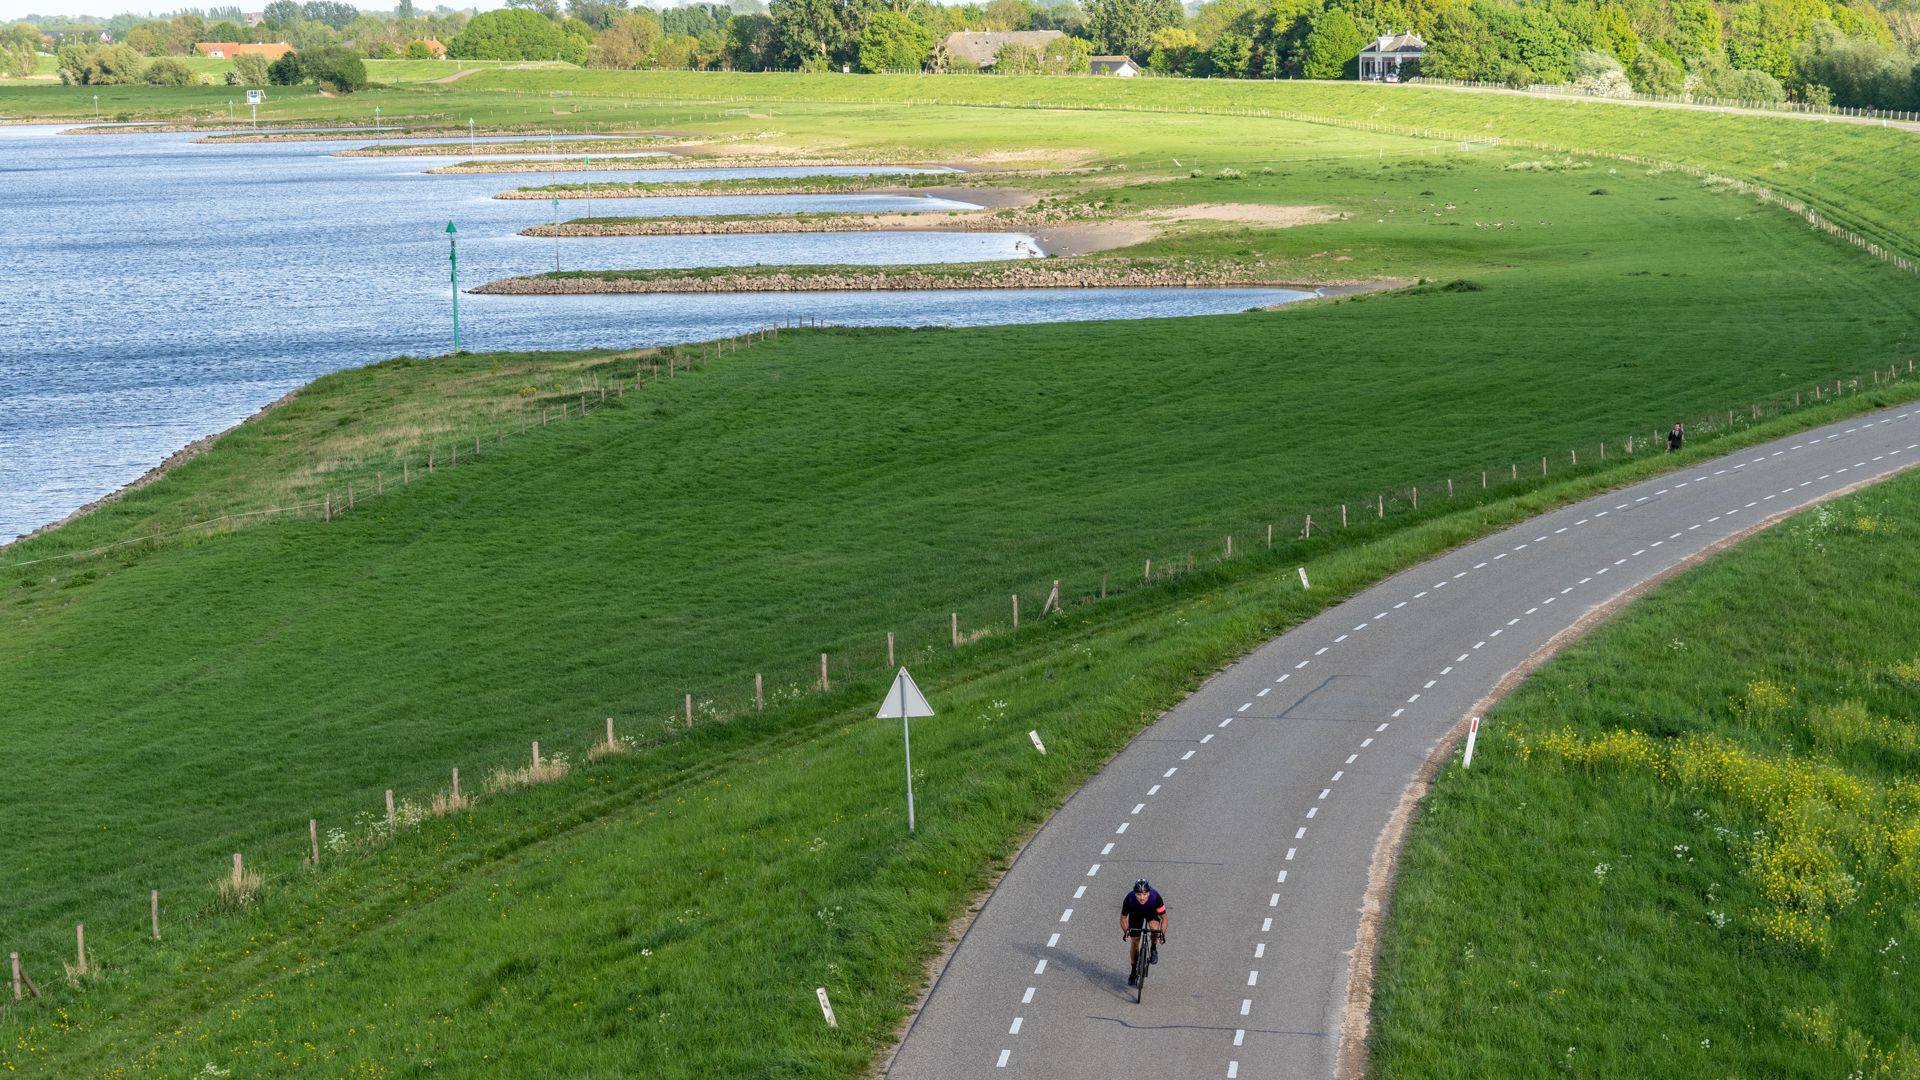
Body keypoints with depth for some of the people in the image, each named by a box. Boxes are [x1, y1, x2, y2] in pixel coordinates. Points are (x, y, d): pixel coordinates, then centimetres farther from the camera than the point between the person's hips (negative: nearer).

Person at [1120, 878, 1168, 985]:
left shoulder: (1155, 897, -38)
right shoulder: (1129, 899, -36)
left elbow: (1164, 917, -27)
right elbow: (1123, 918, -20)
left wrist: (1162, 932, -40)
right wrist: (1125, 931, -37)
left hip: (1151, 912, -1)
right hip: (1136, 913, 1)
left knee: (1154, 926, -32)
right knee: (1134, 941, 1)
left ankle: (1153, 949, -2)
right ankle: (1133, 972, 20)